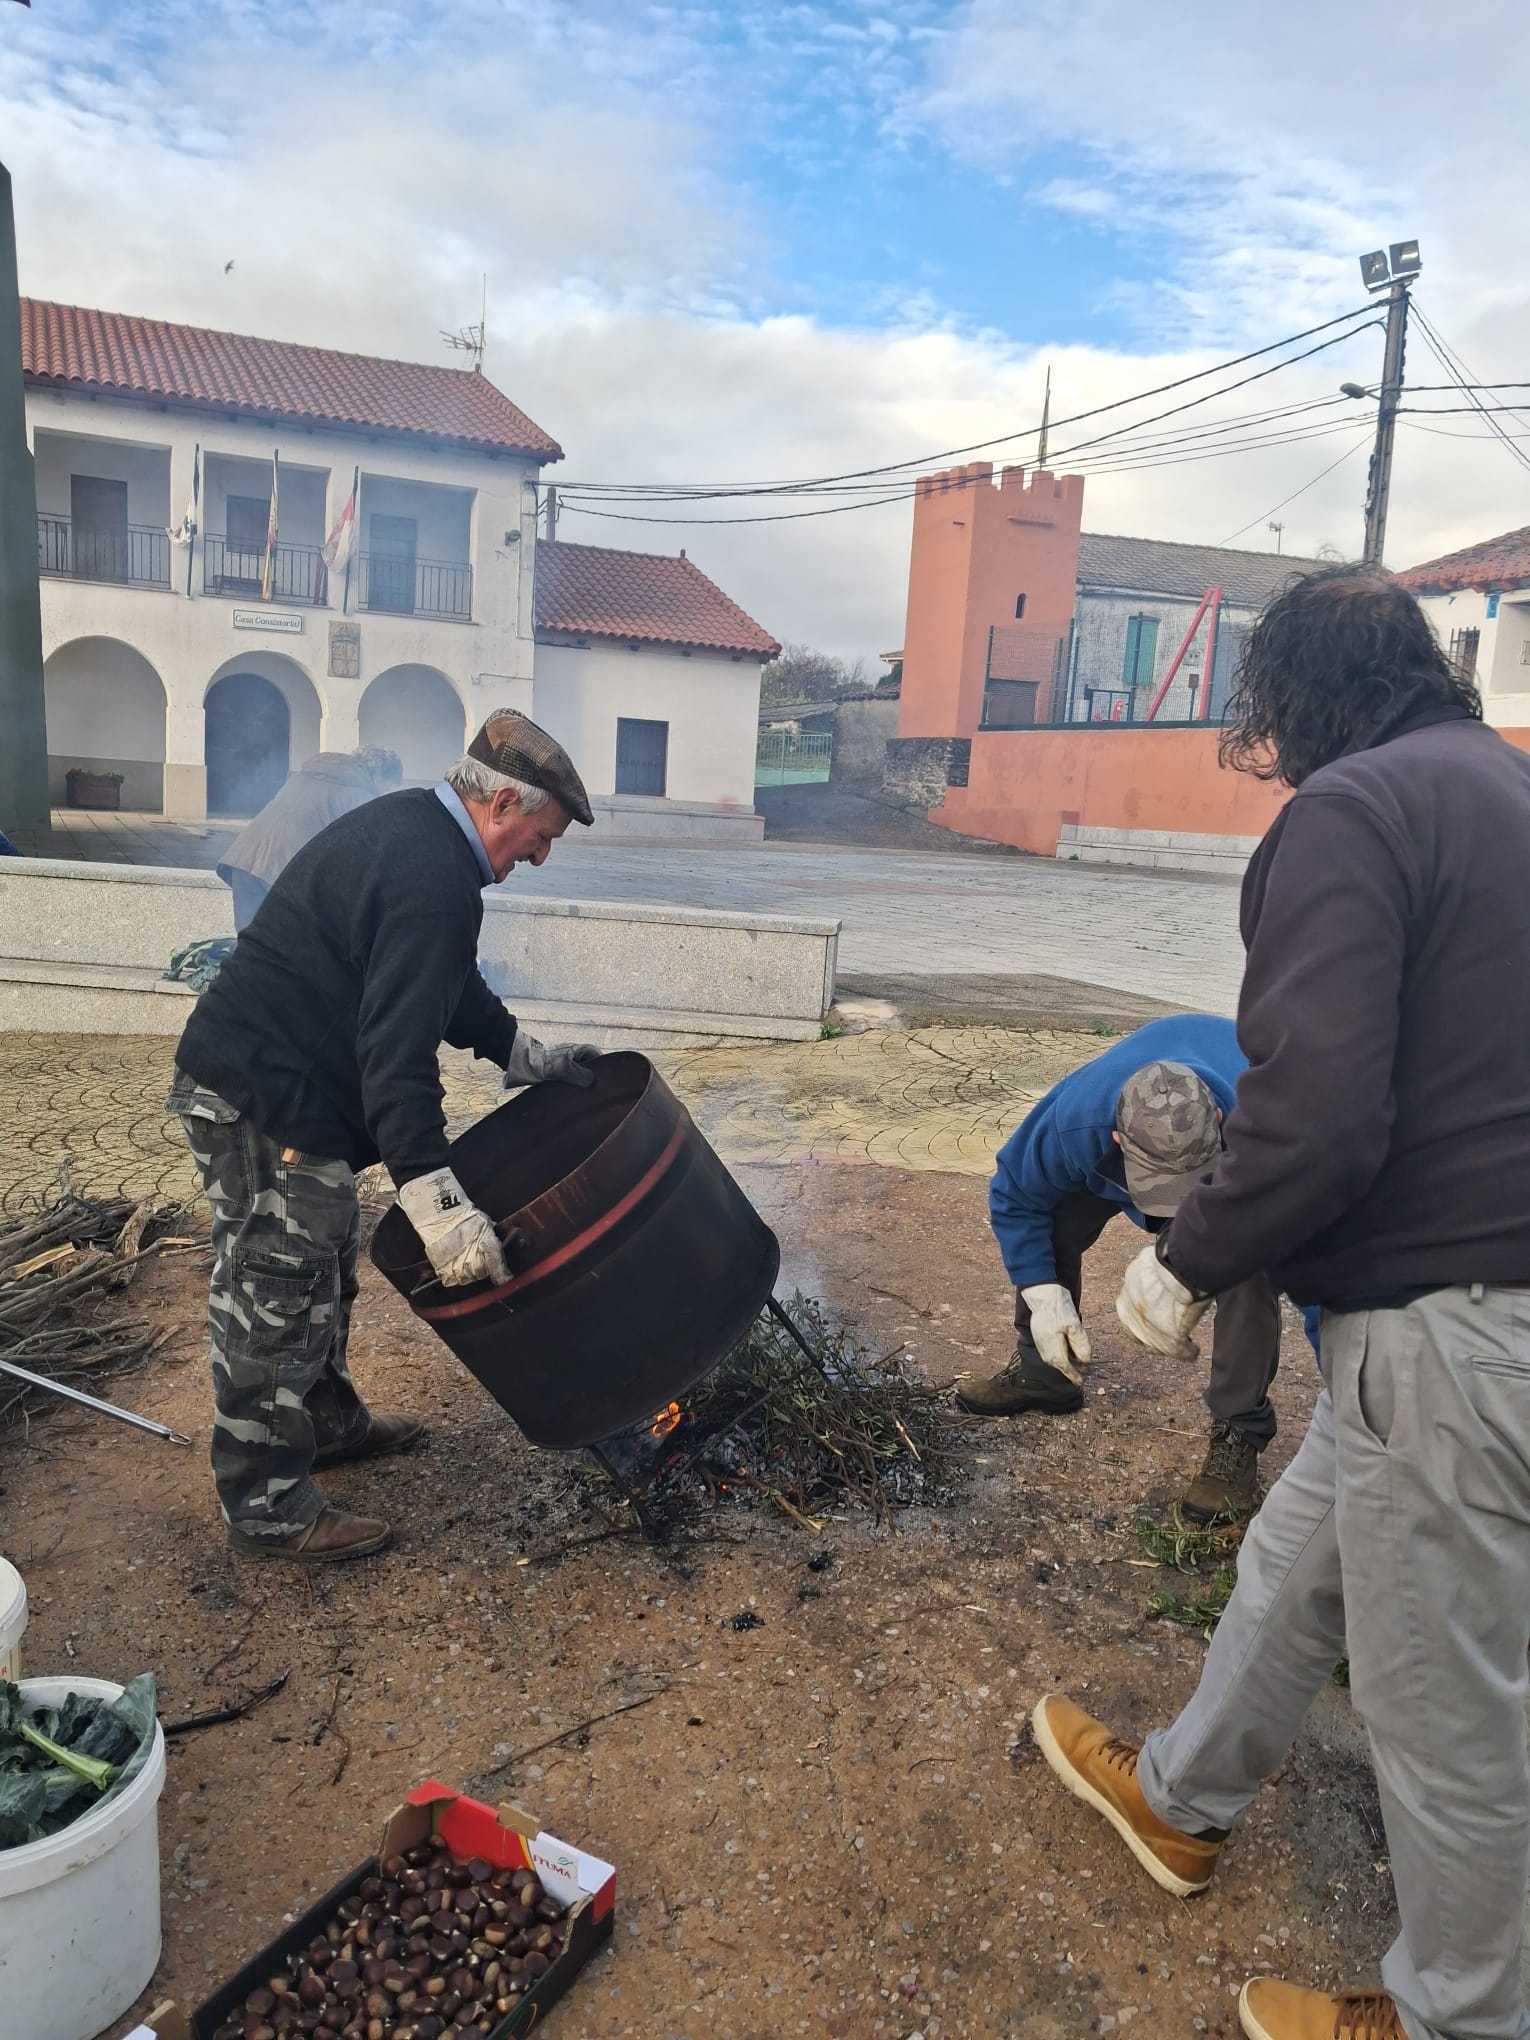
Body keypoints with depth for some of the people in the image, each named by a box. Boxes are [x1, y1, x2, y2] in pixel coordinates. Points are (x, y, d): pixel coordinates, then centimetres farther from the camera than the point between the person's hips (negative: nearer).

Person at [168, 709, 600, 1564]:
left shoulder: (412, 826, 9)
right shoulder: (434, 881, -25)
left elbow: (441, 986, 21)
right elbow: (397, 1054, -31)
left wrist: (526, 1054, 22)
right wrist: (442, 1207, -33)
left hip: (254, 1072, 11)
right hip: (266, 1103, -11)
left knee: (325, 1273, 23)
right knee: (275, 1301, 0)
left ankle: (329, 1423, 41)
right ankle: (270, 1509, 15)